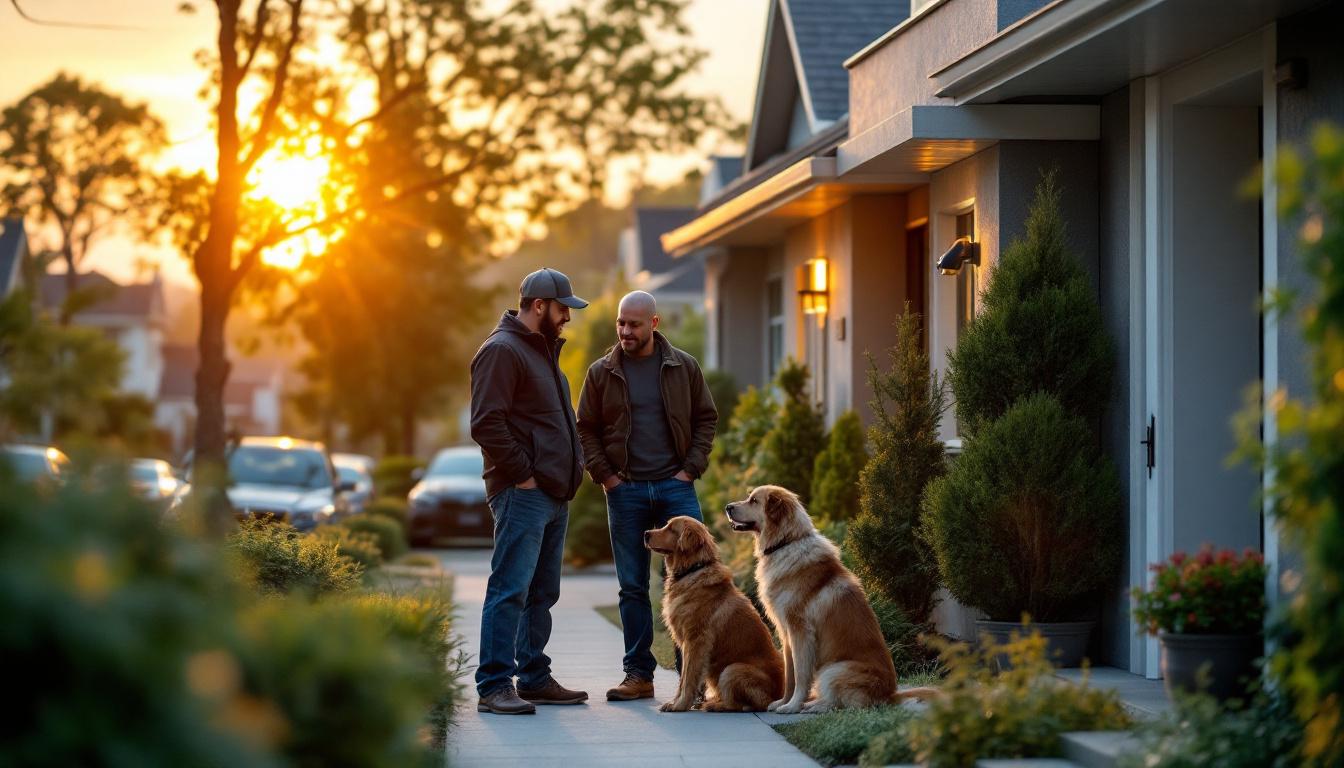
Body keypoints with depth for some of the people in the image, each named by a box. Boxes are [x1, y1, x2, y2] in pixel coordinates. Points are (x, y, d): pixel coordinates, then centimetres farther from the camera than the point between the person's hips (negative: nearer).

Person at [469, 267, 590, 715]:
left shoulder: (544, 350, 22)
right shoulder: (502, 351, -10)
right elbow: (486, 424, -19)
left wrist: (574, 465, 17)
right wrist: (522, 475, -17)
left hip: (554, 494, 10)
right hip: (523, 494, -10)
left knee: (542, 592, 13)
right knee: (511, 589, -12)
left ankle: (535, 679, 19)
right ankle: (494, 686, -13)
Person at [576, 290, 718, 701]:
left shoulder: (683, 367, 4)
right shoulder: (601, 373, 3)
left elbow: (706, 419, 9)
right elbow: (586, 430, 9)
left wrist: (691, 467, -2)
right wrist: (604, 475, -2)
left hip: (675, 486, 0)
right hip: (626, 492, 1)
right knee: (632, 586, 4)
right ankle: (638, 675, 10)